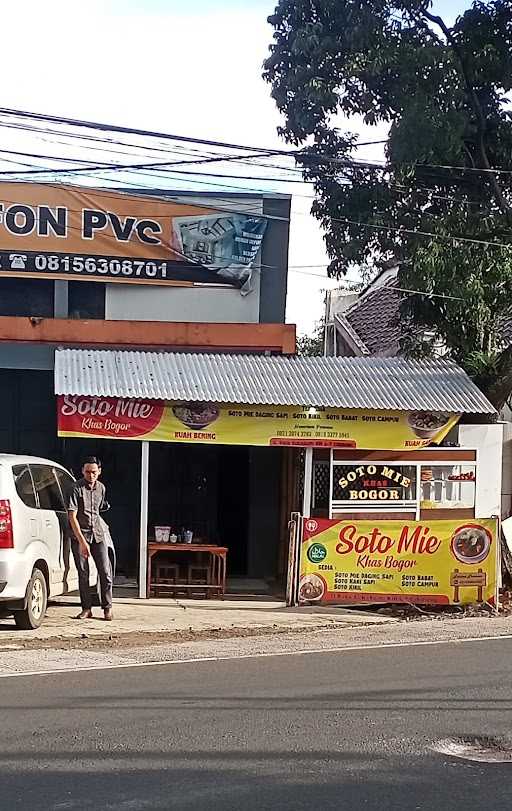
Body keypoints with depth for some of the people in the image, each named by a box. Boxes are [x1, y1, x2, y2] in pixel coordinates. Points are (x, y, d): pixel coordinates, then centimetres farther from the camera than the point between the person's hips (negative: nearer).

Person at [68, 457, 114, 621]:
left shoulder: (101, 488, 6)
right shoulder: (77, 489, -12)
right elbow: (72, 517, -17)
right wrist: (82, 541, -22)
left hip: (98, 534, 4)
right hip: (80, 535, -4)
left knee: (105, 571, -3)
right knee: (83, 573, 0)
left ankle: (107, 607, 5)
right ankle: (86, 609, 9)